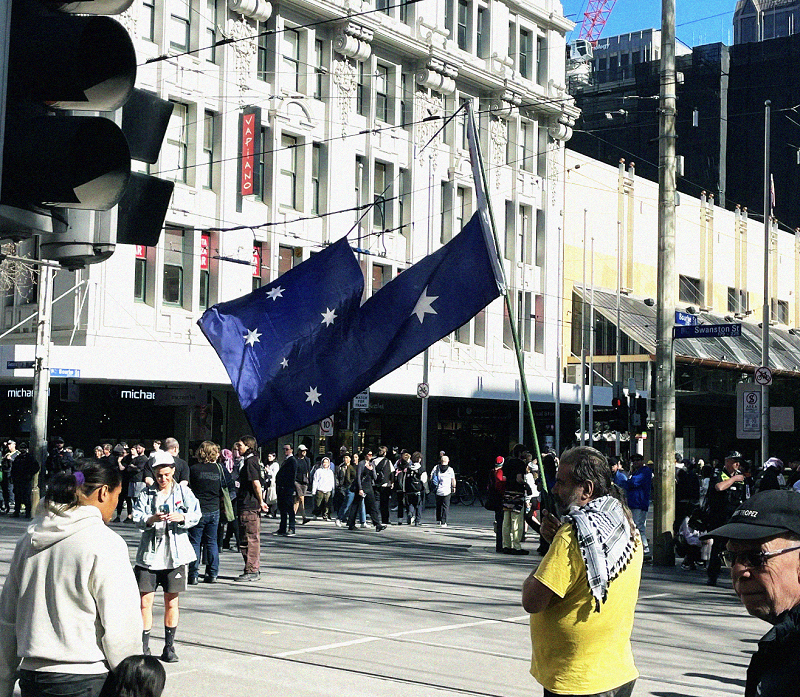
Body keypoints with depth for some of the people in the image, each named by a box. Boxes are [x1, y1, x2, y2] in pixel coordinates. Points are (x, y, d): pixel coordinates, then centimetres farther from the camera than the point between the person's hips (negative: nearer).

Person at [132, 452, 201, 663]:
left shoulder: (183, 491, 6)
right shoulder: (146, 494, 7)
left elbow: (196, 515, -2)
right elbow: (137, 517, -4)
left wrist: (182, 517, -22)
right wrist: (151, 519, -24)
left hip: (174, 553, 0)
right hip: (149, 553, 0)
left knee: (171, 602, 7)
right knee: (145, 601, -3)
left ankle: (169, 647, 19)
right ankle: (144, 647, 6)